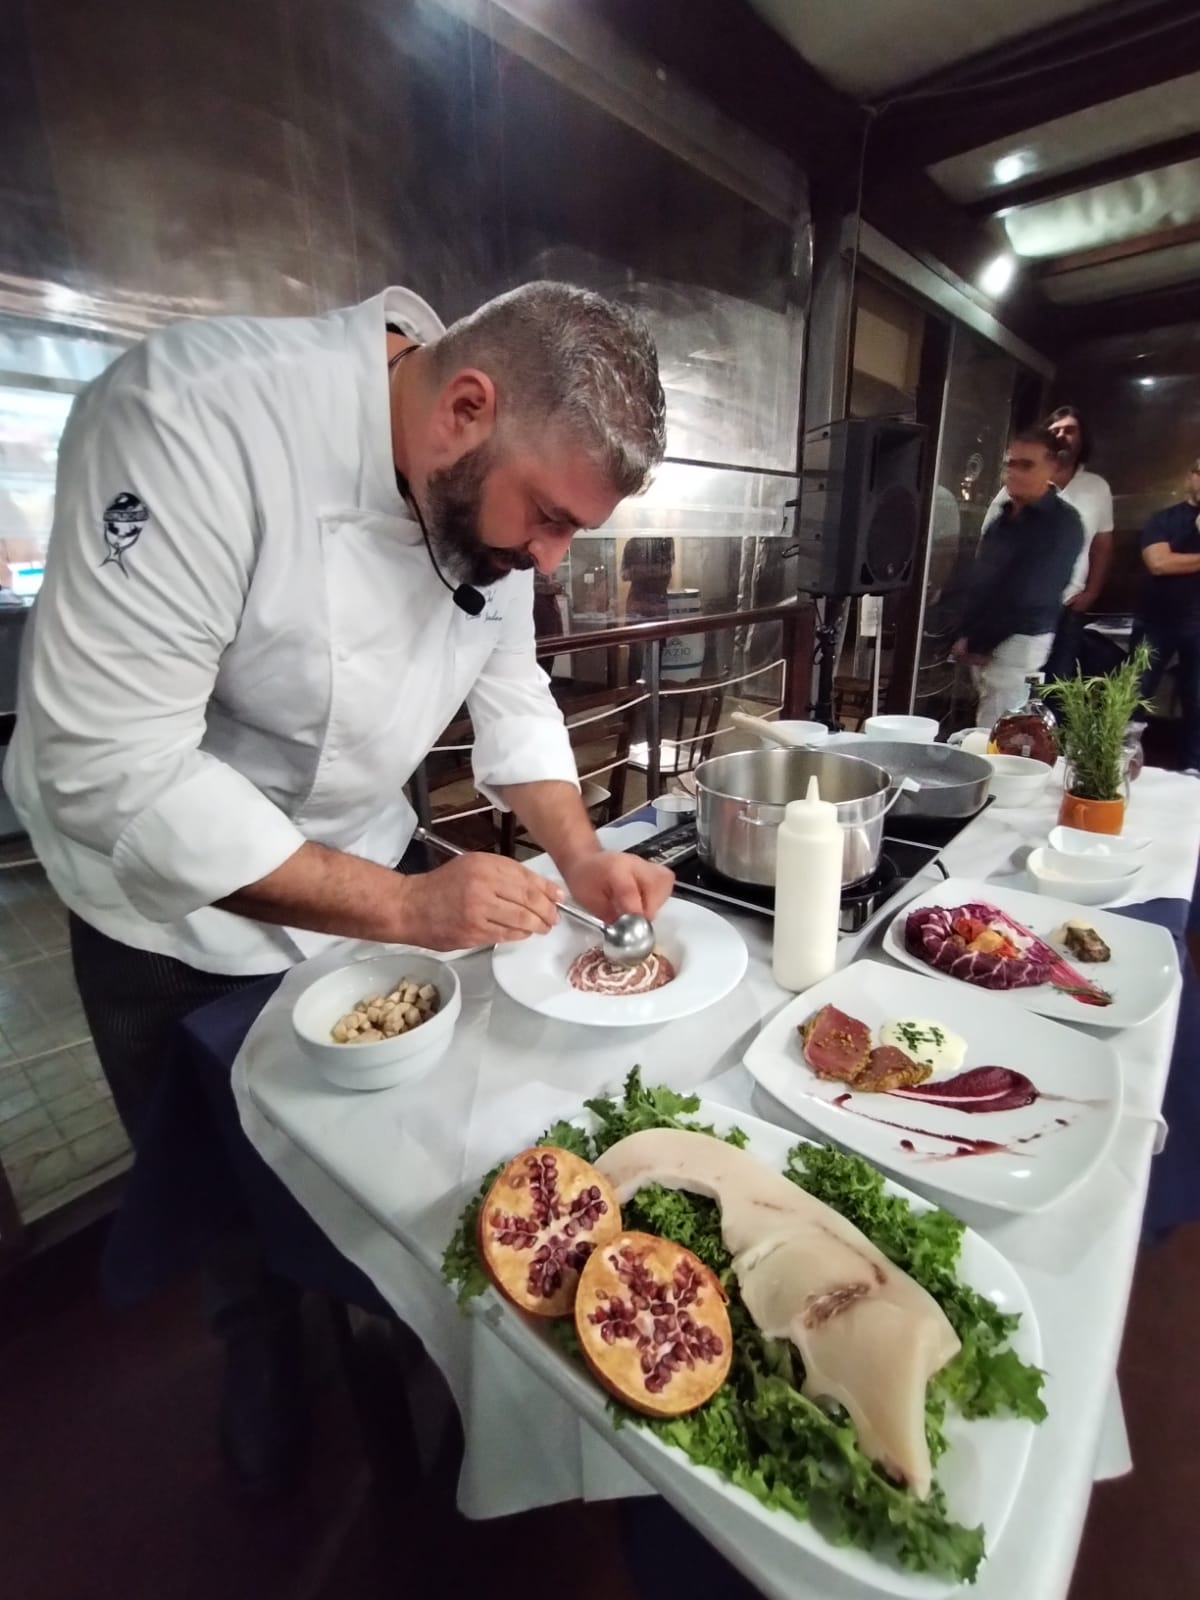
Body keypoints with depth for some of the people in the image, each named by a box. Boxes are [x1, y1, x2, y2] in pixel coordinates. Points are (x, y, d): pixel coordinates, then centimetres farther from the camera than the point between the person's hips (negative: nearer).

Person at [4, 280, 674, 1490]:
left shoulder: (490, 485, -8)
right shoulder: (192, 419, -31)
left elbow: (508, 691, -1)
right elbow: (110, 765, -33)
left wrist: (581, 857, -14)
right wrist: (408, 906, -34)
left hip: (357, 889, 6)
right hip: (178, 915, -4)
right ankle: (259, 1366, 53)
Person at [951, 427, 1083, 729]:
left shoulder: (1061, 522, -8)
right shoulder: (1004, 515, 17)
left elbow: (1028, 595, -14)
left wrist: (978, 642, -12)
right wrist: (966, 635, 5)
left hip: (1018, 642, -7)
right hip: (984, 641, 7)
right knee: (988, 728, 10)